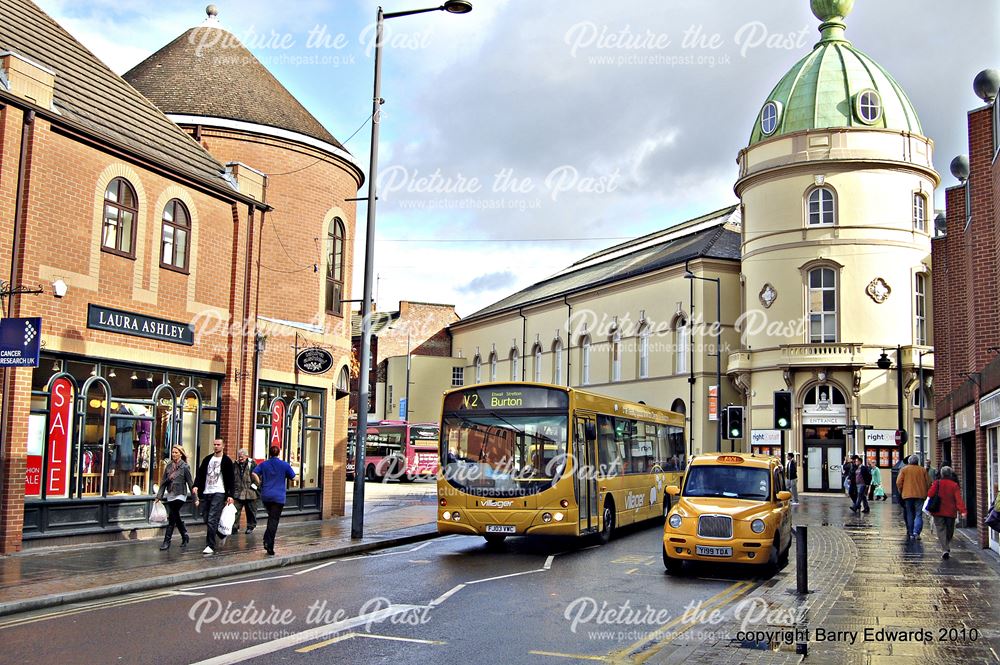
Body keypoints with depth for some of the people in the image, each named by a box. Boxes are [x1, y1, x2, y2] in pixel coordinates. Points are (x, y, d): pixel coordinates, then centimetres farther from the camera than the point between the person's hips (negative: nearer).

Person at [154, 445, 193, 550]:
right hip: (170, 495, 6)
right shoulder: (169, 466, 6)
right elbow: (163, 482, 10)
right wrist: (159, 496, 5)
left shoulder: (185, 467, -9)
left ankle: (167, 541, -3)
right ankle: (185, 537, 28)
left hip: (180, 495, -6)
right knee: (176, 518, 12)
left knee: (171, 517, -8)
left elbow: (190, 483, -7)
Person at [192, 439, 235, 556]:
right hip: (207, 493, 6)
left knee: (212, 520, -12)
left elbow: (230, 479, -3)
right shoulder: (207, 459, 13)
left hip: (219, 493, -6)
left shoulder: (226, 461, -1)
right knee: (207, 519, 8)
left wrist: (230, 495, -9)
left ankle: (210, 546, -9)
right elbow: (200, 473, 9)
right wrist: (196, 486, -8)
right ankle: (222, 534, 31)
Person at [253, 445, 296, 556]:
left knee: (271, 518, 22)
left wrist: (260, 482, 5)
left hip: (265, 496, 3)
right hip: (278, 497, -3)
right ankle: (269, 546, -11)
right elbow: (292, 477, 5)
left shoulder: (263, 464, 5)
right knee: (274, 520, -5)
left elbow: (254, 473, -7)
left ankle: (266, 541, 12)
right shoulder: (284, 465, 0)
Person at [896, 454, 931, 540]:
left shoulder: (904, 469, 2)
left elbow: (898, 482, -3)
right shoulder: (923, 470, 5)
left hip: (908, 495, 0)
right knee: (918, 515, -1)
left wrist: (901, 492, 11)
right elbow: (928, 483, 5)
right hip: (920, 495, 0)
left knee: (909, 515, 9)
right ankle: (916, 532, -18)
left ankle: (910, 534, 11)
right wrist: (926, 493, 16)